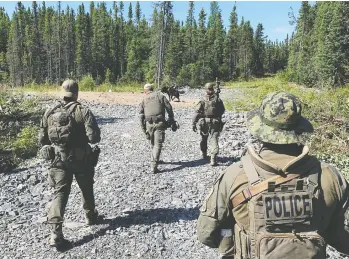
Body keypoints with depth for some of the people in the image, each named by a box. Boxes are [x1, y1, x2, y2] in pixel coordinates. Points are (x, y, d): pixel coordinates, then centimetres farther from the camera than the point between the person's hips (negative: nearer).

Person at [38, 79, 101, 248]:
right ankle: (90, 216, 40)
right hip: (81, 159, -2)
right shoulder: (83, 112, -12)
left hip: (58, 158, 3)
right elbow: (94, 137, -19)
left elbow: (42, 139, 7)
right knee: (87, 189, 20)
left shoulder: (50, 113, 2)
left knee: (60, 192, 4)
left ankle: (56, 232, -7)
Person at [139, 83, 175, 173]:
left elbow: (141, 115, 7)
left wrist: (144, 129, 10)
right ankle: (153, 166, -11)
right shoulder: (160, 95, 9)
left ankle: (155, 160, 37)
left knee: (153, 143, 22)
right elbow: (169, 108, 3)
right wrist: (171, 120, 10)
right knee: (158, 144, -3)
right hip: (160, 123, -3)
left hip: (149, 124, 3)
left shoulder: (144, 100, 12)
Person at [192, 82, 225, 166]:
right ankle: (213, 158, -17)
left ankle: (204, 155, 38)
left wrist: (194, 123, -9)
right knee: (214, 140, -3)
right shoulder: (218, 99, -2)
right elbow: (223, 110, 7)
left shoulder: (203, 100, -5)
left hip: (204, 122, 1)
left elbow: (197, 112, -10)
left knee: (204, 139, 21)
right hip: (215, 123, -1)